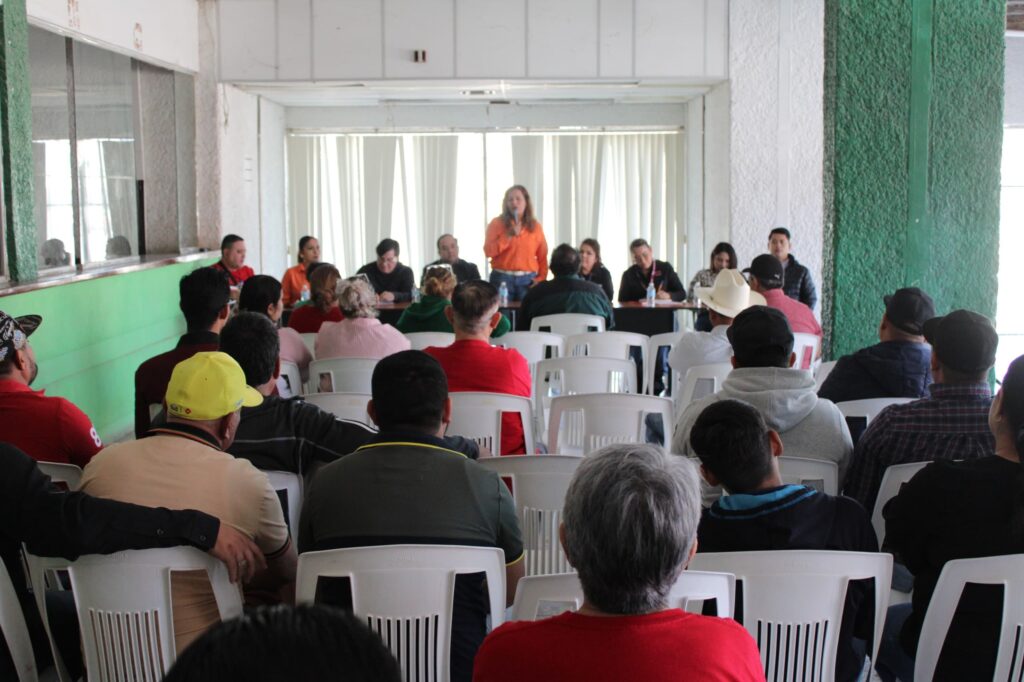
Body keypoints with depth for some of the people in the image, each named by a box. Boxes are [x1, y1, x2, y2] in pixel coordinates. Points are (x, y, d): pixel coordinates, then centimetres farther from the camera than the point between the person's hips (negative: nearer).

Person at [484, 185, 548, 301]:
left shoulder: (535, 226, 10)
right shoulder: (497, 223, 4)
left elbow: (543, 256, 10)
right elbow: (488, 252, -5)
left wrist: (541, 279, -3)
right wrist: (508, 235, -13)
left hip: (528, 280, 2)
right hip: (502, 278, -1)